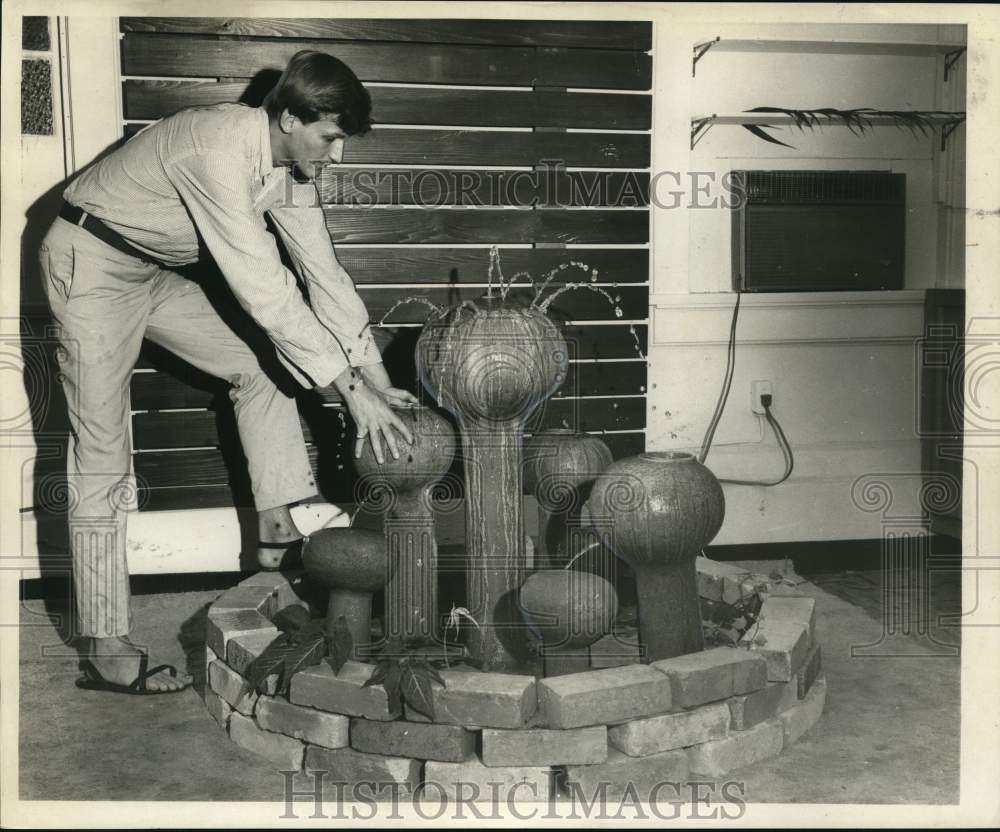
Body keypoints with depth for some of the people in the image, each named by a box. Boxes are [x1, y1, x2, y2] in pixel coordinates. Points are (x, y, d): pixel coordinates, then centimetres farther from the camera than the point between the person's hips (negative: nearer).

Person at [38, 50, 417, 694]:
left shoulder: (291, 166, -4)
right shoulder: (220, 150, -32)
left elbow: (324, 272, -2)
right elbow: (264, 287, -35)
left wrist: (378, 379, -6)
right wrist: (350, 389, -32)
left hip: (155, 271, 9)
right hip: (92, 262, -9)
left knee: (260, 369, 2)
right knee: (103, 463, -8)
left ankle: (279, 537, 6)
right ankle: (106, 653, -3)